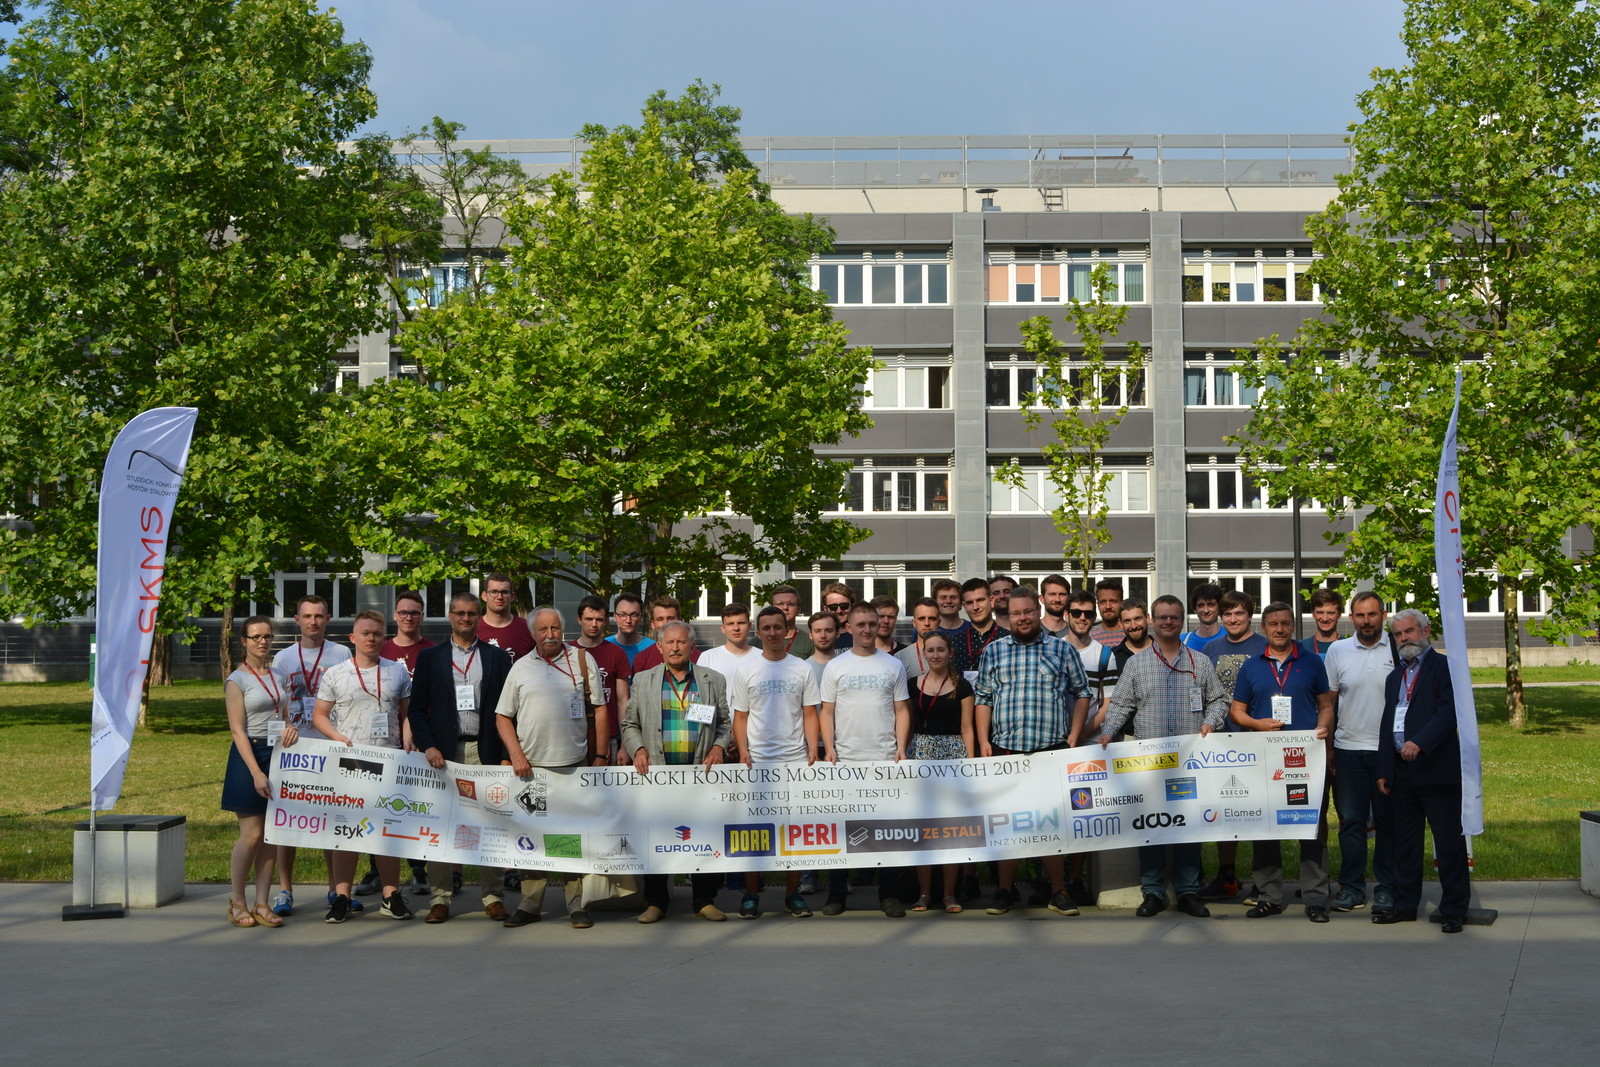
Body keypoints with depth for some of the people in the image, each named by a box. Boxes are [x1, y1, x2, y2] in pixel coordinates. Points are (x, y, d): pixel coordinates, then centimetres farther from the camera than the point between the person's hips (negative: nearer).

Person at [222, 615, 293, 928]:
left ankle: (262, 904, 8)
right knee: (252, 834, -5)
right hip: (250, 754, -5)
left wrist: (290, 727, -5)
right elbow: (238, 730, -10)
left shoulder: (280, 676, 12)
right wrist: (256, 772, -17)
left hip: (278, 755, 5)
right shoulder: (237, 680, -5)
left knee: (271, 835, 3)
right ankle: (236, 901, 10)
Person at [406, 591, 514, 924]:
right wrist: (427, 746, -8)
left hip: (486, 752, 0)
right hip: (444, 752, 0)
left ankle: (492, 895, 7)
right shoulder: (429, 657, 9)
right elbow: (416, 710, 6)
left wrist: (507, 755, -3)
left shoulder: (499, 658, 9)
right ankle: (440, 897, 6)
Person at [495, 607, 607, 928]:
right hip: (532, 766, 1)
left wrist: (600, 756, 1)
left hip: (576, 765, -1)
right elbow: (502, 717, 10)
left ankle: (576, 905, 8)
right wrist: (516, 754, -3)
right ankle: (530, 904, 12)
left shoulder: (583, 660, 6)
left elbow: (599, 709, 6)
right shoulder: (520, 667, 9)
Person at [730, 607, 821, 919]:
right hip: (756, 762, 0)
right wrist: (742, 749, -9)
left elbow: (810, 714, 6)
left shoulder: (802, 669, 6)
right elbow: (740, 716, 6)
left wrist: (812, 750, -6)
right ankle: (751, 894, 9)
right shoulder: (745, 670, 6)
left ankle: (793, 893, 11)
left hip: (795, 761, 0)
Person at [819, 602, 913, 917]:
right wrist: (829, 748, -7)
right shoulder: (835, 667, 6)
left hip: (885, 759, 0)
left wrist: (901, 747, -4)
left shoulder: (893, 665, 8)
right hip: (845, 760, 0)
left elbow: (901, 710, 7)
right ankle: (836, 894, 10)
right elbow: (827, 712, 5)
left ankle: (889, 894, 9)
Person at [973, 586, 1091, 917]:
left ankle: (1058, 892, 8)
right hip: (1005, 750, 1)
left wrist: (1073, 737, 1)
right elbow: (982, 699, 10)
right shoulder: (993, 651, 11)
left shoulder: (1063, 650, 8)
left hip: (1052, 751, -1)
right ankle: (1005, 891, 10)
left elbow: (1081, 694, 10)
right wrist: (984, 742, 1)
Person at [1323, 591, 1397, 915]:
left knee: (1388, 821, 4)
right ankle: (1351, 887, 12)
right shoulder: (1337, 651, 5)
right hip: (1347, 749, 2)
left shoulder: (1398, 651, 0)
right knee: (1350, 820, 5)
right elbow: (1328, 702, 8)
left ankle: (1386, 887, 12)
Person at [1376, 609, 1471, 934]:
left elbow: (1448, 712, -17)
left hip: (1437, 769, -7)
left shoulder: (1444, 667, -4)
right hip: (1401, 771, 7)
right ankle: (1405, 904, 20)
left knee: (1449, 842, -2)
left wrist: (1420, 741, -30)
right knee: (1405, 842, 12)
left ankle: (1454, 909, 4)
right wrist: (1383, 771, 14)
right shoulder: (1394, 677, 20)